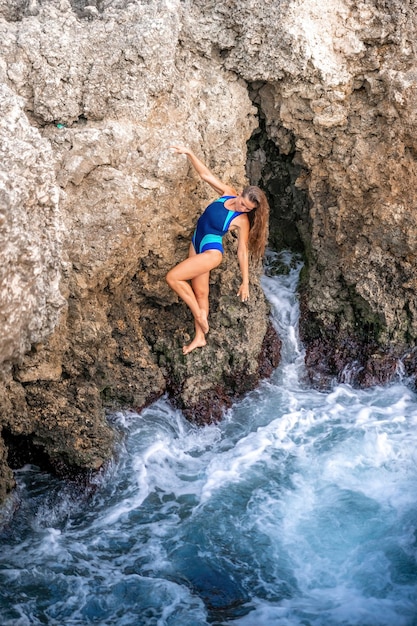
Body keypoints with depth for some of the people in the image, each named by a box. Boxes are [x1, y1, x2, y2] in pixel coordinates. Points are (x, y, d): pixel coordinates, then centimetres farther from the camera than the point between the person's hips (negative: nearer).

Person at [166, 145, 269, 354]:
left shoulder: (242, 221, -21)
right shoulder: (228, 193, -7)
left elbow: (243, 252, -16)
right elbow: (206, 174, -1)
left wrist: (245, 282, -12)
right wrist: (189, 153, -7)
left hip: (211, 252, -7)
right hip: (196, 245, 7)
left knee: (172, 277, -17)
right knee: (200, 293, 14)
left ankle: (199, 314, -2)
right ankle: (199, 338, 26)